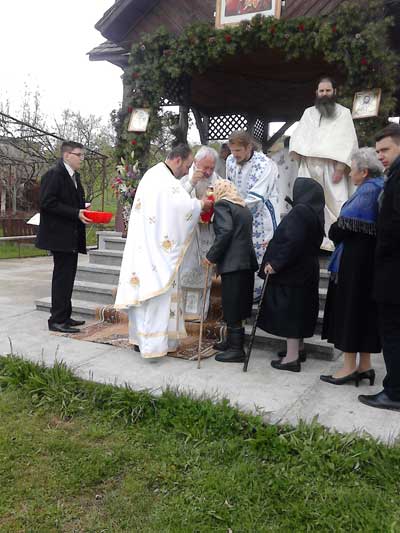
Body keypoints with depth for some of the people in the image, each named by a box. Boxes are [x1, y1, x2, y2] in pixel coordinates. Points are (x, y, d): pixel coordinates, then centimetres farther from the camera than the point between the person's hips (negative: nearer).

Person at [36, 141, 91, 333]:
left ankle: (65, 317, 22)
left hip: (72, 236, 9)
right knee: (62, 276, -6)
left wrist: (83, 211, 4)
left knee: (67, 276, 13)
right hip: (60, 235, -9)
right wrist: (76, 213, -21)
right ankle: (57, 320, 0)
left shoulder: (74, 176, 16)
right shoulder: (54, 174, -12)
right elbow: (47, 203, -19)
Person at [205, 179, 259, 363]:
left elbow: (225, 231, -18)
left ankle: (236, 349, 3)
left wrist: (212, 256, -12)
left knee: (232, 308, -2)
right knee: (237, 307, 15)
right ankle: (232, 342, 25)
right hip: (247, 262, 8)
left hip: (233, 265, -8)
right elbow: (245, 234, 16)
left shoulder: (222, 205, -5)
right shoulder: (243, 207, 19)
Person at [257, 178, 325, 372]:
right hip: (306, 271, 9)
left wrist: (275, 263, -21)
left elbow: (292, 241, -27)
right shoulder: (314, 214, 11)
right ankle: (295, 350, 28)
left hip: (292, 272, -9)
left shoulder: (300, 212, -18)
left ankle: (292, 357, 2)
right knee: (297, 311, 17)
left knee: (288, 311, -3)